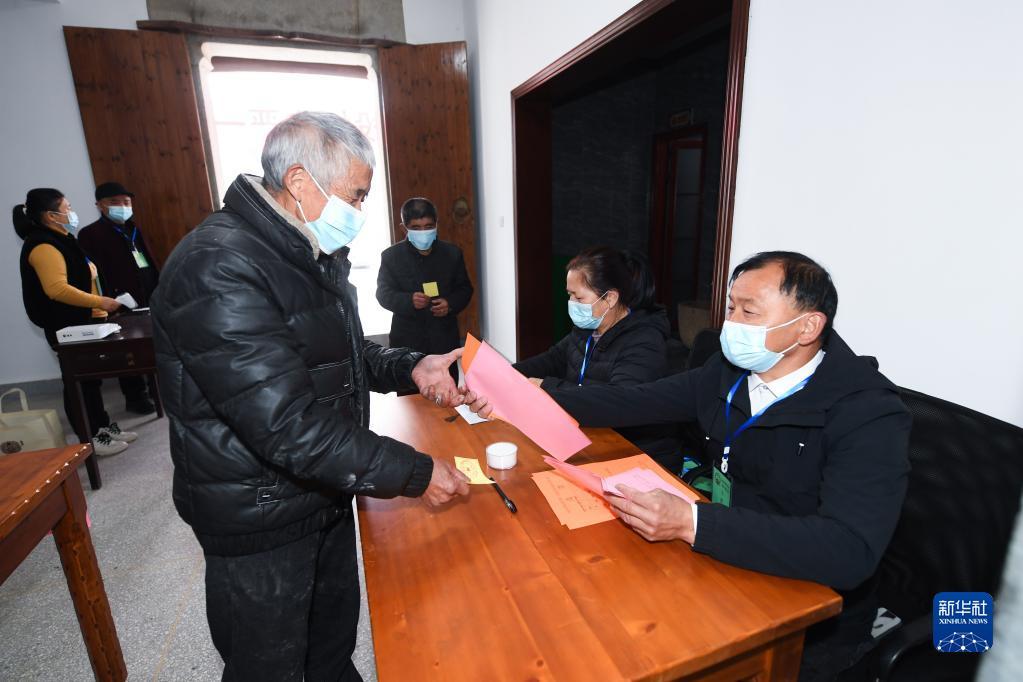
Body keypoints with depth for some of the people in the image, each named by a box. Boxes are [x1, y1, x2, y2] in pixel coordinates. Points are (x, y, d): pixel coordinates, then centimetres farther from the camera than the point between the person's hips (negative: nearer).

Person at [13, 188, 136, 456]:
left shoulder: (60, 240, 14)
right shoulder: (43, 246, -19)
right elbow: (57, 289, -30)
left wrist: (97, 309, 20)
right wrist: (99, 302, -27)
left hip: (82, 322, 10)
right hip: (66, 328, -10)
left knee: (91, 377, 16)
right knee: (78, 381, -1)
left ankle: (103, 426, 28)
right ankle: (89, 440, 9)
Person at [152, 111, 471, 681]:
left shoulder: (314, 254, 4)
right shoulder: (219, 269, -28)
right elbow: (288, 427, -33)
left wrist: (410, 368, -3)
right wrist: (415, 473, -27)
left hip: (325, 493, 8)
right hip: (260, 519, -8)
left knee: (336, 634, 28)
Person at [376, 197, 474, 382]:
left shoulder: (452, 253, 3)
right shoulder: (391, 255, -2)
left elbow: (465, 288, 7)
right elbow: (383, 293, -4)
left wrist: (451, 304, -14)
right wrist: (409, 300, -24)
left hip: (445, 338, 2)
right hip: (407, 341, -1)